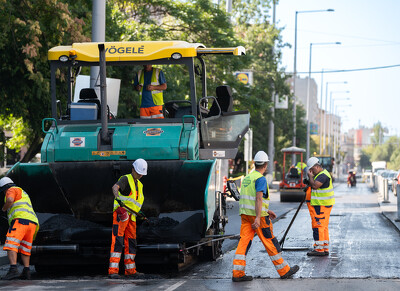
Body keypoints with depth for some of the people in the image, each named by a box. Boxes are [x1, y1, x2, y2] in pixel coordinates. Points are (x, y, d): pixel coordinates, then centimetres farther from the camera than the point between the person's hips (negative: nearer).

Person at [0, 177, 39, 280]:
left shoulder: (11, 190, 8)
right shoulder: (23, 194, 36)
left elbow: (10, 200, -14)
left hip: (21, 220, -9)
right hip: (32, 222, 9)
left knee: (11, 245, -17)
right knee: (24, 248, 17)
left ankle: (13, 270, -32)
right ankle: (26, 272, 13)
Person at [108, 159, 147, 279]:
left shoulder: (139, 185, 22)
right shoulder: (126, 179, -4)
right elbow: (115, 187, -25)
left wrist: (140, 212, 18)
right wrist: (117, 196, -46)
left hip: (131, 216, 8)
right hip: (120, 214, -8)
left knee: (131, 242, 10)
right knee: (118, 241, -13)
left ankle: (130, 270, 17)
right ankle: (113, 270, -17)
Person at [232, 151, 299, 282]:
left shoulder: (247, 177, 16)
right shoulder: (261, 179, -11)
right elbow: (259, 198, -21)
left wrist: (266, 210, 29)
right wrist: (258, 217, -26)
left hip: (245, 214, 8)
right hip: (258, 214, -8)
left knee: (244, 241, 3)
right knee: (270, 242, 1)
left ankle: (237, 273, -5)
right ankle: (284, 270, 11)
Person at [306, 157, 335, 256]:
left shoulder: (323, 175, -16)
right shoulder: (319, 174, 19)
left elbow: (315, 185, -28)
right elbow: (313, 186, 27)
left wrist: (310, 176, -13)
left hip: (322, 205, -11)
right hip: (320, 204, 11)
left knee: (318, 226, -10)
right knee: (323, 226, 11)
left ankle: (319, 249, -11)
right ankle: (325, 249, 14)